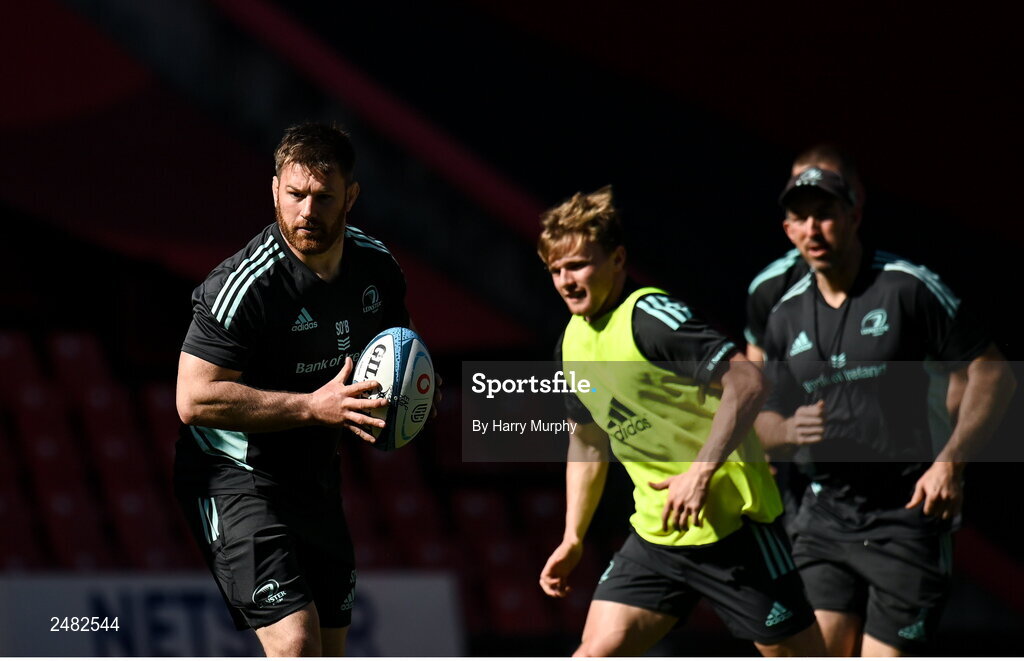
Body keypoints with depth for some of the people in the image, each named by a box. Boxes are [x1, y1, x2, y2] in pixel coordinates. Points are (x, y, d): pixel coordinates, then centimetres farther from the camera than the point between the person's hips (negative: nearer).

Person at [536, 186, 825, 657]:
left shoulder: (650, 317, -17)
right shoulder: (573, 343, 10)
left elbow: (747, 383, -25)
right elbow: (587, 440, 24)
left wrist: (702, 472, -31)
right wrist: (573, 537, 21)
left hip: (730, 525, -8)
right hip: (655, 533, 8)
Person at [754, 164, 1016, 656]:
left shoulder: (909, 287, -7)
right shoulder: (786, 316, 9)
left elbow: (992, 373, -6)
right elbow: (766, 420, 17)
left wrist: (951, 462, -16)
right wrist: (787, 430, -8)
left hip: (906, 518, -5)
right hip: (825, 518, 5)